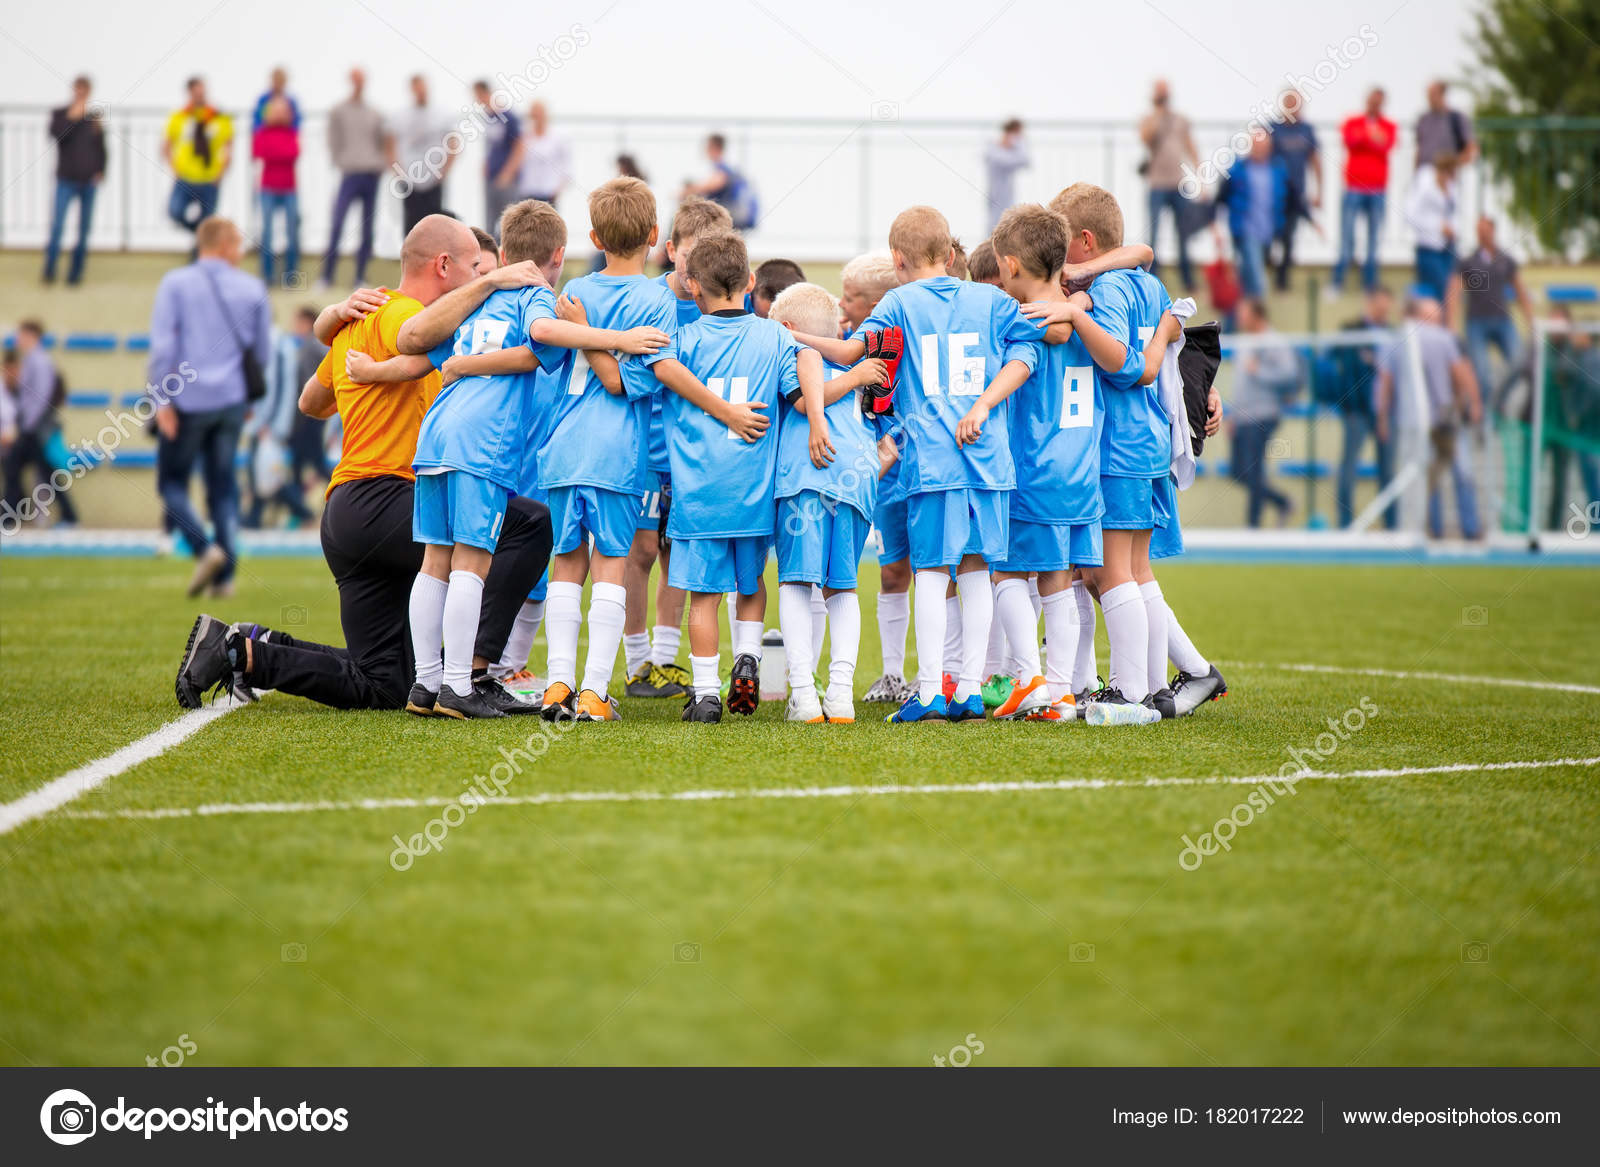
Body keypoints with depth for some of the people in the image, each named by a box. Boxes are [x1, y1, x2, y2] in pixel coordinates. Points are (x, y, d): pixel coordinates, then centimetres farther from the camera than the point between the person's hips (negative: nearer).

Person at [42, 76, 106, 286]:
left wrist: (101, 171, 2)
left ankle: (75, 272, 10)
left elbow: (101, 147, 13)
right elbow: (55, 134, -16)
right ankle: (49, 271, -6)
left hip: (89, 180, 3)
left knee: (84, 228, 3)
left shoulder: (94, 116, 9)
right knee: (57, 224, -12)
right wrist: (72, 118, -18)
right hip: (66, 180, -3)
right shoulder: (59, 114, 3)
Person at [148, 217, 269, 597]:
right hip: (231, 400, 3)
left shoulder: (175, 284, -3)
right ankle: (224, 575, 2)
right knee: (223, 485, 10)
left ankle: (205, 548, -14)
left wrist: (163, 399, -9)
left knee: (172, 482, 8)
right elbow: (263, 352, 9)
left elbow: (162, 344, -11)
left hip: (187, 402, -3)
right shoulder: (252, 288, 5)